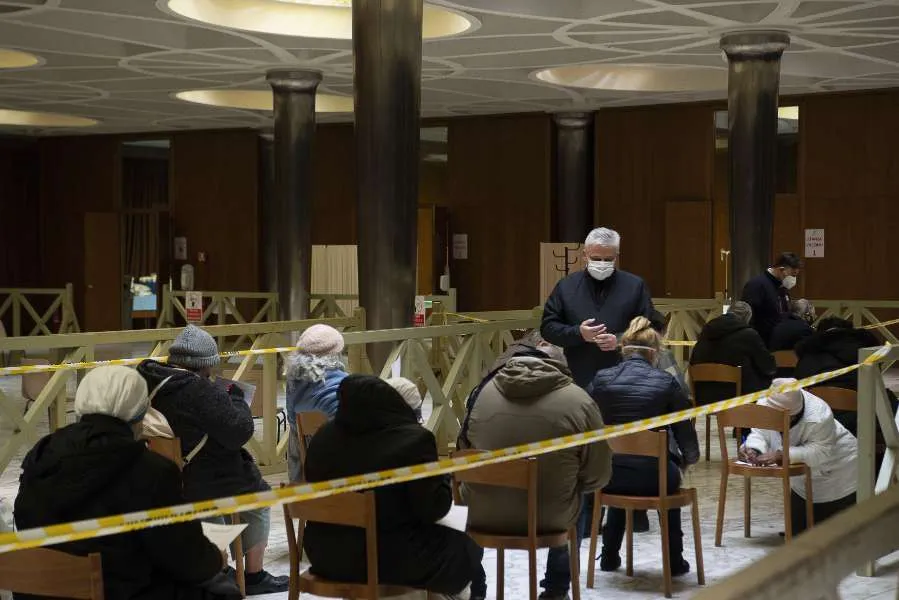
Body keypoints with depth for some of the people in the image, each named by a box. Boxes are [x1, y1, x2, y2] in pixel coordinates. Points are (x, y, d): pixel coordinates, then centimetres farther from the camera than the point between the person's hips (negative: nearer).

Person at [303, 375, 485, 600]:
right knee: (465, 549, 17)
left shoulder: (323, 436, 2)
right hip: (390, 557, -7)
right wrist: (442, 477, 5)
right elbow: (432, 509, -14)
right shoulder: (413, 440, -17)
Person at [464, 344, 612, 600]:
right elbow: (597, 476, -4)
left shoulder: (485, 391, -1)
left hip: (483, 514, 2)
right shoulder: (578, 400, -9)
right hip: (549, 518, -1)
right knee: (578, 501, 32)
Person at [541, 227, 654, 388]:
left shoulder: (635, 286, 7)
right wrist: (578, 334, -9)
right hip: (579, 380, 1)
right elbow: (547, 327, 8)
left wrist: (620, 341, -12)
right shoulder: (566, 286, 9)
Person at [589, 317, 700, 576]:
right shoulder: (667, 383, -4)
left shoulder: (601, 379, -1)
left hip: (608, 476, 2)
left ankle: (610, 555, 40)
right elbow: (685, 430, 2)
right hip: (652, 477, -2)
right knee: (671, 476, 34)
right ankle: (674, 560, 37)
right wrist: (689, 458, 23)